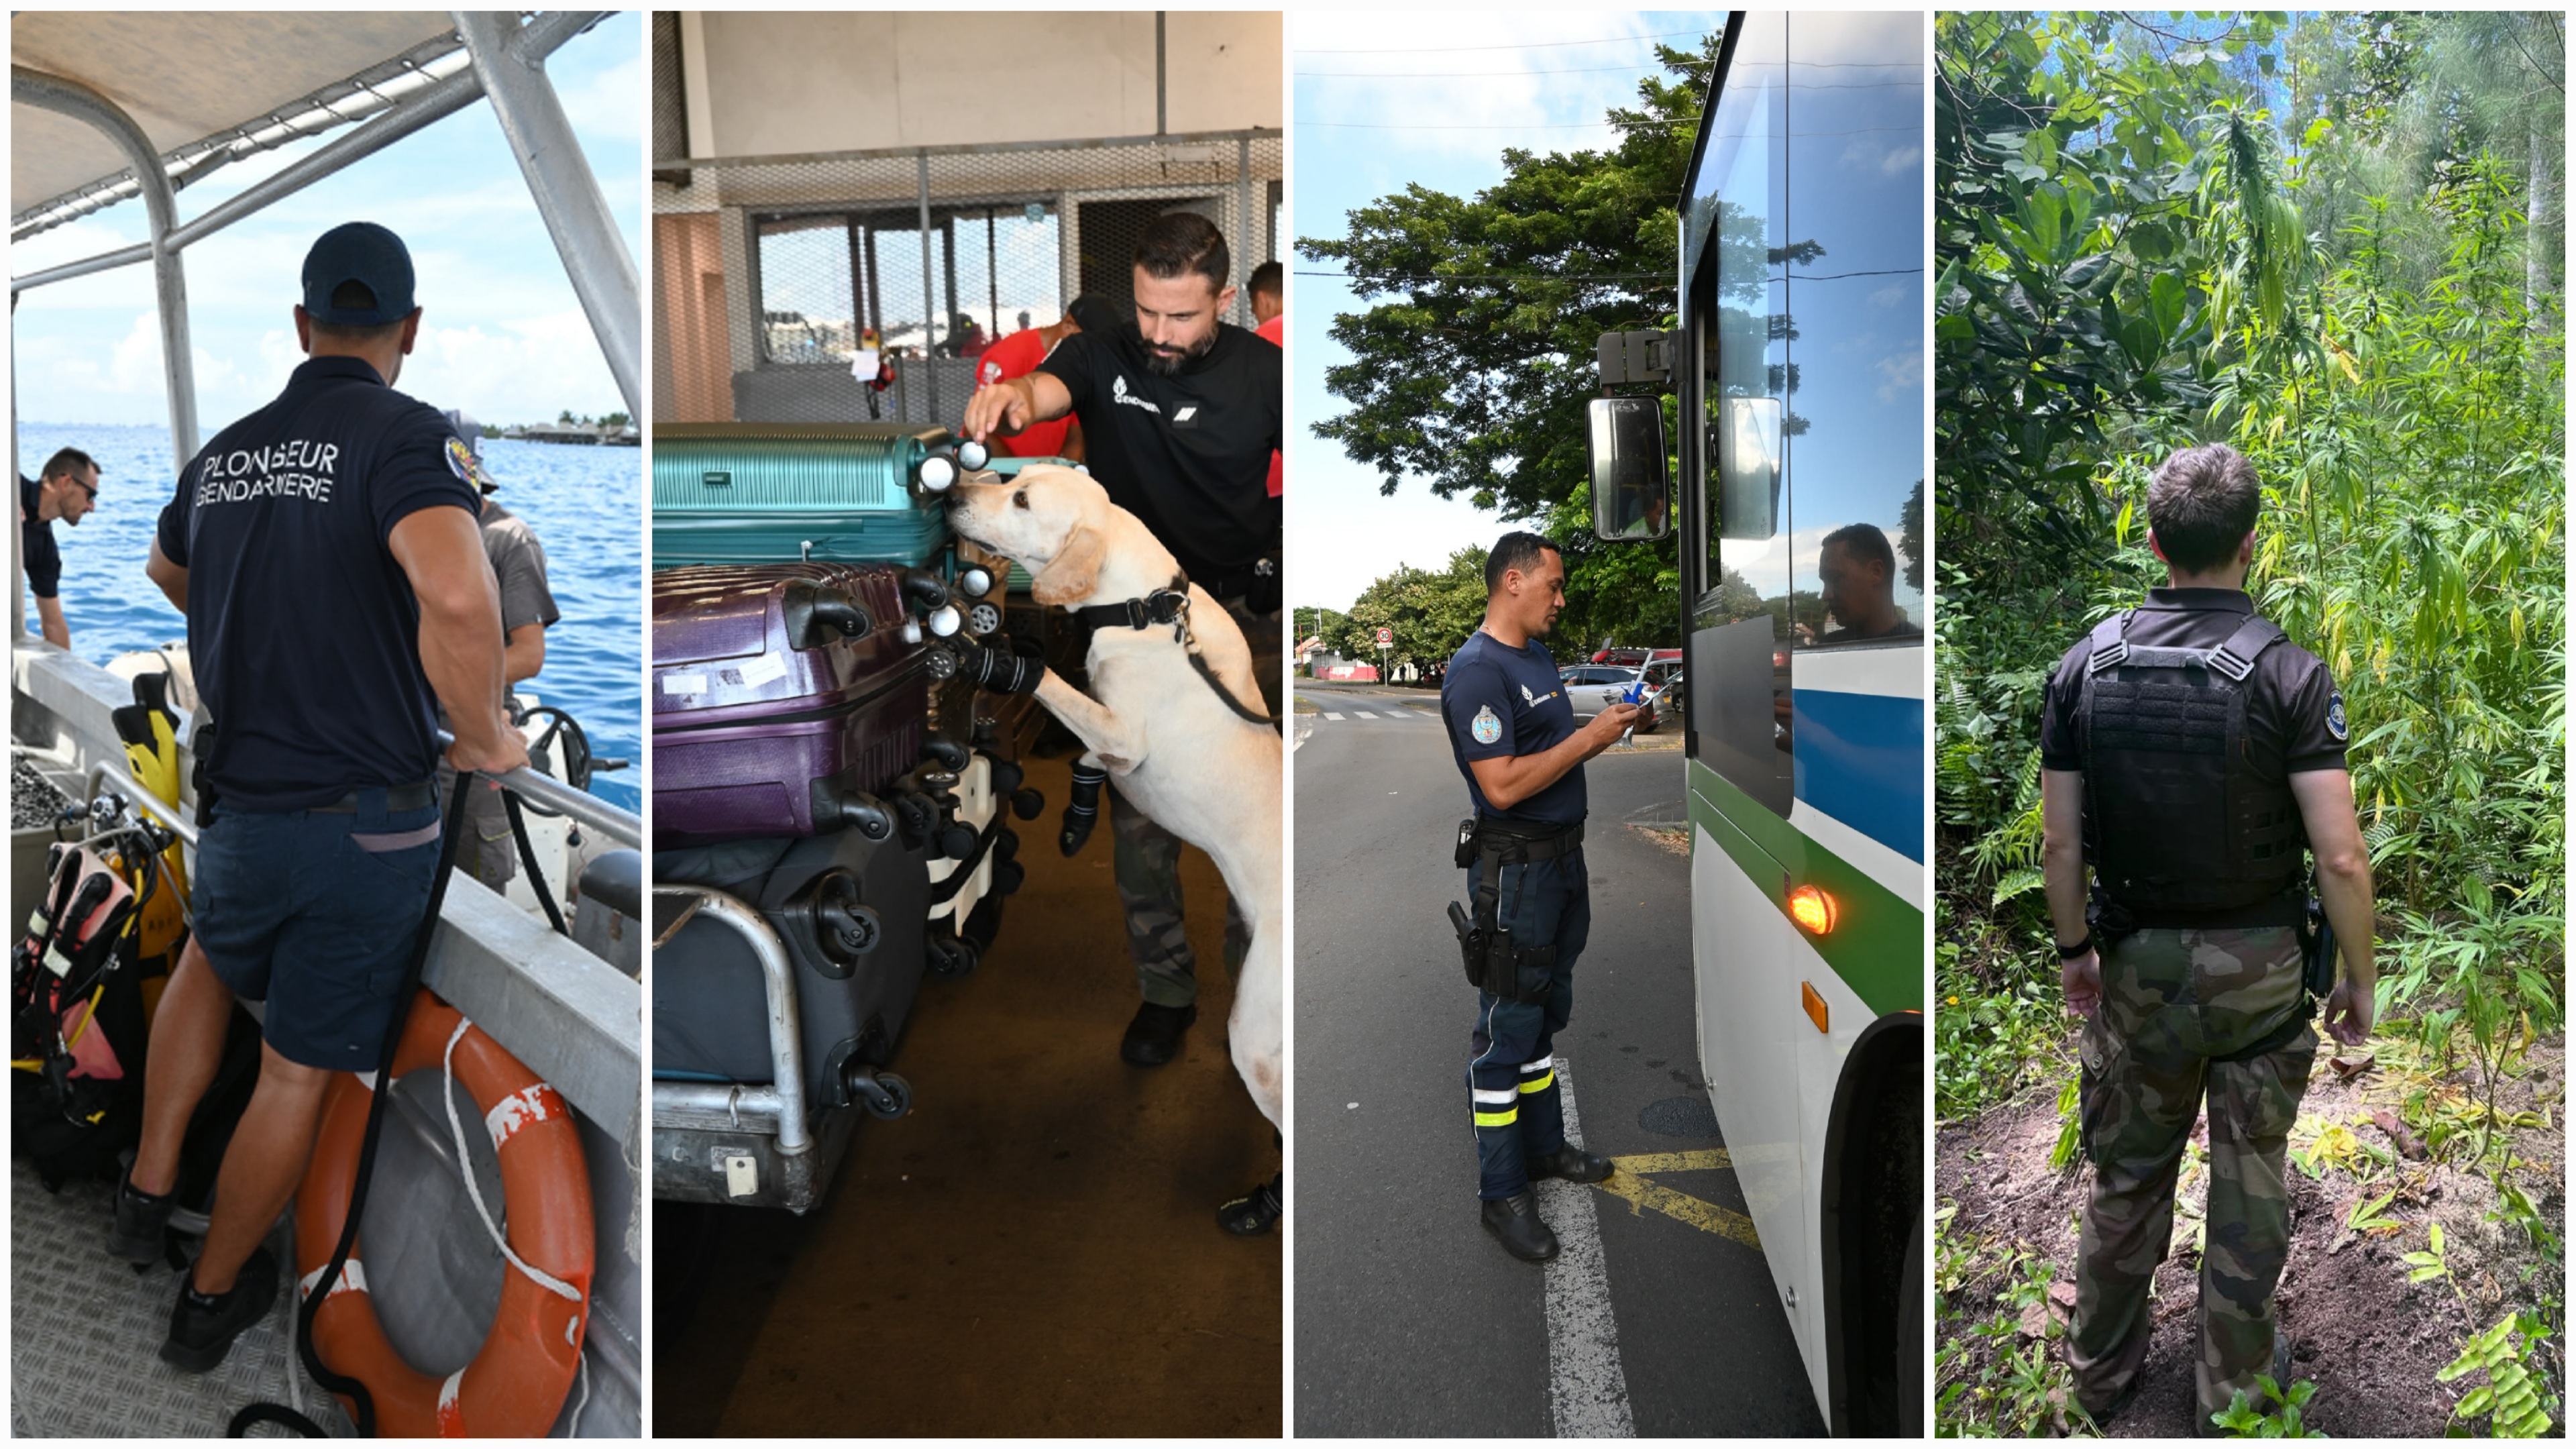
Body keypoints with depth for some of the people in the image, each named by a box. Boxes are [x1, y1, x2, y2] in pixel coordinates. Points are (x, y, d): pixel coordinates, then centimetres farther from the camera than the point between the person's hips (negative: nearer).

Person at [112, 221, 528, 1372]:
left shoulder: (225, 453, 6)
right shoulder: (403, 434, -16)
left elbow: (165, 567, 29)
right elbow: (457, 598, -36)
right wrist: (484, 738, -20)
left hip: (239, 811, 5)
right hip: (370, 824, -5)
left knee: (211, 963, 37)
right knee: (301, 1067, 14)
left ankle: (148, 1188, 38)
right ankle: (211, 1300, 30)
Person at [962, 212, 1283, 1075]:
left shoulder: (1262, 372, -6)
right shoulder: (1102, 355, -6)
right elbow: (1044, 391, -26)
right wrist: (1007, 400, -49)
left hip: (1245, 615, 0)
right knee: (1140, 818, 7)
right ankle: (1165, 988, 24)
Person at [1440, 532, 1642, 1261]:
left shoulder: (1539, 655, 12)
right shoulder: (1476, 670, -20)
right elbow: (1503, 785, -26)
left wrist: (1610, 726, 4)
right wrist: (1588, 739, -21)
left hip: (1563, 856, 10)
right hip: (1515, 867, -10)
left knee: (1545, 1012, 21)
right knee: (1508, 1028, -1)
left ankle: (1545, 1145, 36)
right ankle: (1502, 1193, 8)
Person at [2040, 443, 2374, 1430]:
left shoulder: (2086, 666, -7)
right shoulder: (2288, 674, -15)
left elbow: (2061, 842, -4)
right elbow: (2341, 857, -17)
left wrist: (2074, 950, 10)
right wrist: (2359, 980, -3)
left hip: (2137, 964, 2)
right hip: (2258, 971, -2)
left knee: (2127, 1174, 17)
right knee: (2249, 1178, 15)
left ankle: (2102, 1368, 31)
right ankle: (2233, 1378, 29)